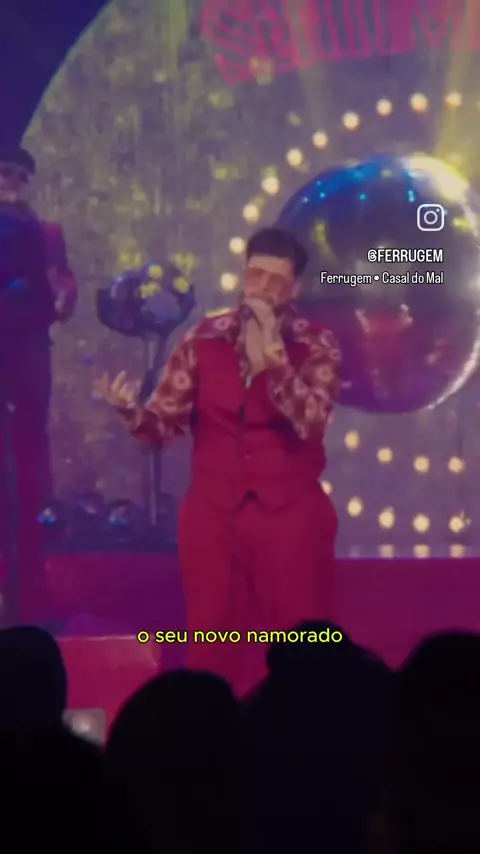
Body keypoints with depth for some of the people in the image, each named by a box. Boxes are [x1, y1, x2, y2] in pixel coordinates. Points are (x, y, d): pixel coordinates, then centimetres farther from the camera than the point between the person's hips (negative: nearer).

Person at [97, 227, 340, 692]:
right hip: (213, 514, 2)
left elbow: (309, 422, -20)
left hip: (290, 514, -2)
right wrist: (132, 410, -24)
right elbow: (165, 423, -2)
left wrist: (271, 355, -28)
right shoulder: (203, 339, 2)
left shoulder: (317, 346, -4)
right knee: (212, 648, 9)